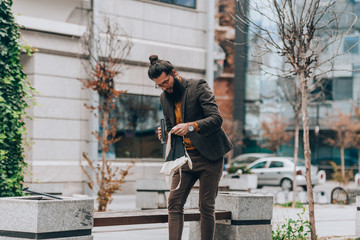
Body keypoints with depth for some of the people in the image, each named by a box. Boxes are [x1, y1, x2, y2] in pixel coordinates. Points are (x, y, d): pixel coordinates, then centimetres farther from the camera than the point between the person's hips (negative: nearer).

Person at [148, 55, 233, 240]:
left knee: (206, 206, -2)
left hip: (209, 156, -5)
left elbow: (216, 118, -16)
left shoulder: (198, 87, -8)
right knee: (174, 202, -7)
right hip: (184, 157, 5)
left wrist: (191, 126, -31)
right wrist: (165, 134, -1)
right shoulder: (164, 98, 11)